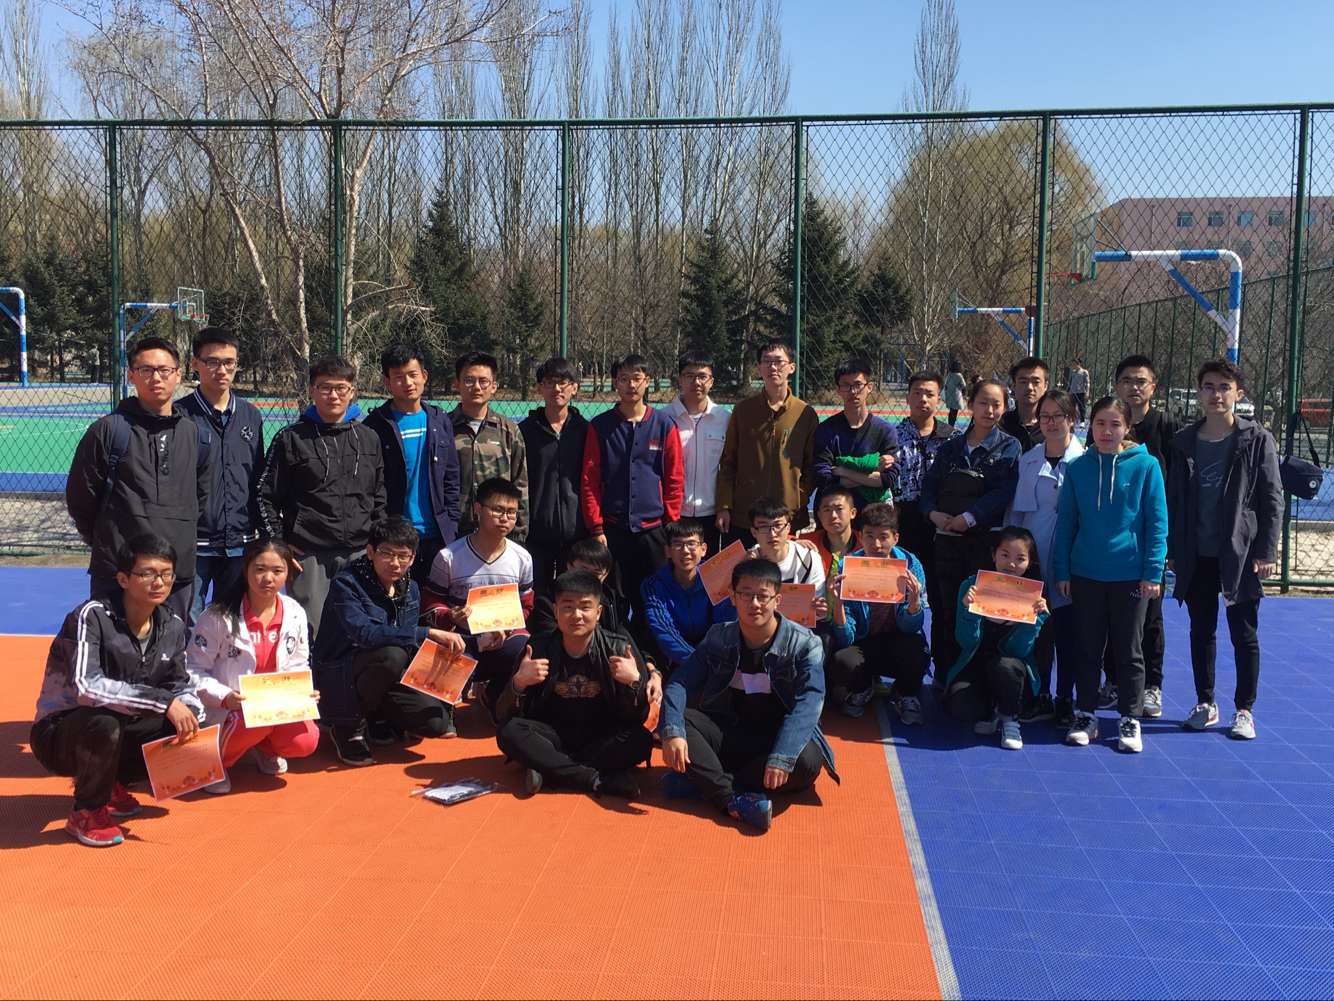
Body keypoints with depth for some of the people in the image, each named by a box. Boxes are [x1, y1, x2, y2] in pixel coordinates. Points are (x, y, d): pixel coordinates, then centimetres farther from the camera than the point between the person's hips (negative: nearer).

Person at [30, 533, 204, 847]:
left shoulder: (173, 626, -4)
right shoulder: (92, 616, -23)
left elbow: (181, 685, 4)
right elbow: (86, 686, -35)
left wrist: (190, 714, -19)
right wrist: (163, 702, -37)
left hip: (119, 732, 6)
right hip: (60, 734, -6)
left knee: (187, 732, -13)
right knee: (104, 722, -37)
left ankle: (108, 784, 10)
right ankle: (86, 812, -10)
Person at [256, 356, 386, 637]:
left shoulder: (369, 439, 12)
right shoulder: (291, 438, 2)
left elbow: (380, 498, 16)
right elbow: (266, 496, 3)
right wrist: (279, 543, -3)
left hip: (359, 554, 3)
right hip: (308, 554, -3)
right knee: (308, 630, -2)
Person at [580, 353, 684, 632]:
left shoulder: (664, 424, 5)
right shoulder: (600, 426, 5)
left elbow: (675, 479, 5)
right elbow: (589, 481, 3)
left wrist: (671, 525, -1)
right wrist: (596, 527, -4)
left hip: (653, 528, 0)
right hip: (612, 529, 0)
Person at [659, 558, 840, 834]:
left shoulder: (804, 644, -11)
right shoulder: (719, 638, -1)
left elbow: (807, 704, -23)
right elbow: (679, 683, -9)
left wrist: (781, 757, -38)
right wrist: (672, 732, -29)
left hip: (778, 738, -2)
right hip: (728, 734, 3)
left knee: (807, 761, -35)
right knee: (680, 719, -22)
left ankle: (702, 780, -25)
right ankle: (734, 800, -34)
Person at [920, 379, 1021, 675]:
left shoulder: (1009, 448, 3)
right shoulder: (951, 448, 15)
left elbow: (1003, 492, -9)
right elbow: (929, 484, 10)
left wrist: (968, 518, -17)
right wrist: (934, 513, -10)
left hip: (985, 538, -4)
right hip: (948, 540, 4)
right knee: (947, 610, 6)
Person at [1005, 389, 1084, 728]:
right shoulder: (1027, 461, 10)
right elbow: (1016, 509, 14)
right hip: (1033, 557, 4)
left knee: (1067, 629, 3)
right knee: (1036, 628, 8)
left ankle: (1065, 700, 14)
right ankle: (1040, 697, 19)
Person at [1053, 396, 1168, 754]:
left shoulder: (1146, 466, -5)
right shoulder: (1078, 468, 1)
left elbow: (1157, 522, -5)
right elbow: (1066, 521, 5)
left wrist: (1153, 572, -9)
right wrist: (1061, 572, 3)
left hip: (1129, 574, -2)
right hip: (1085, 574, 2)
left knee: (1129, 651, 9)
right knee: (1088, 649, 11)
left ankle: (1129, 720, 20)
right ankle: (1086, 716, 22)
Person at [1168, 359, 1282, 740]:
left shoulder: (1257, 440, -4)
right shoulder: (1184, 442, 5)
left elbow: (1273, 500, -4)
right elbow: (1174, 500, 8)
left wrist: (1266, 552, -9)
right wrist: (1173, 550, 4)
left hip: (1240, 555, -3)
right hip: (1196, 557, 3)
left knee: (1244, 634, 5)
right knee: (1201, 630, 11)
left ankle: (1245, 710, 16)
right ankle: (1205, 704, 24)